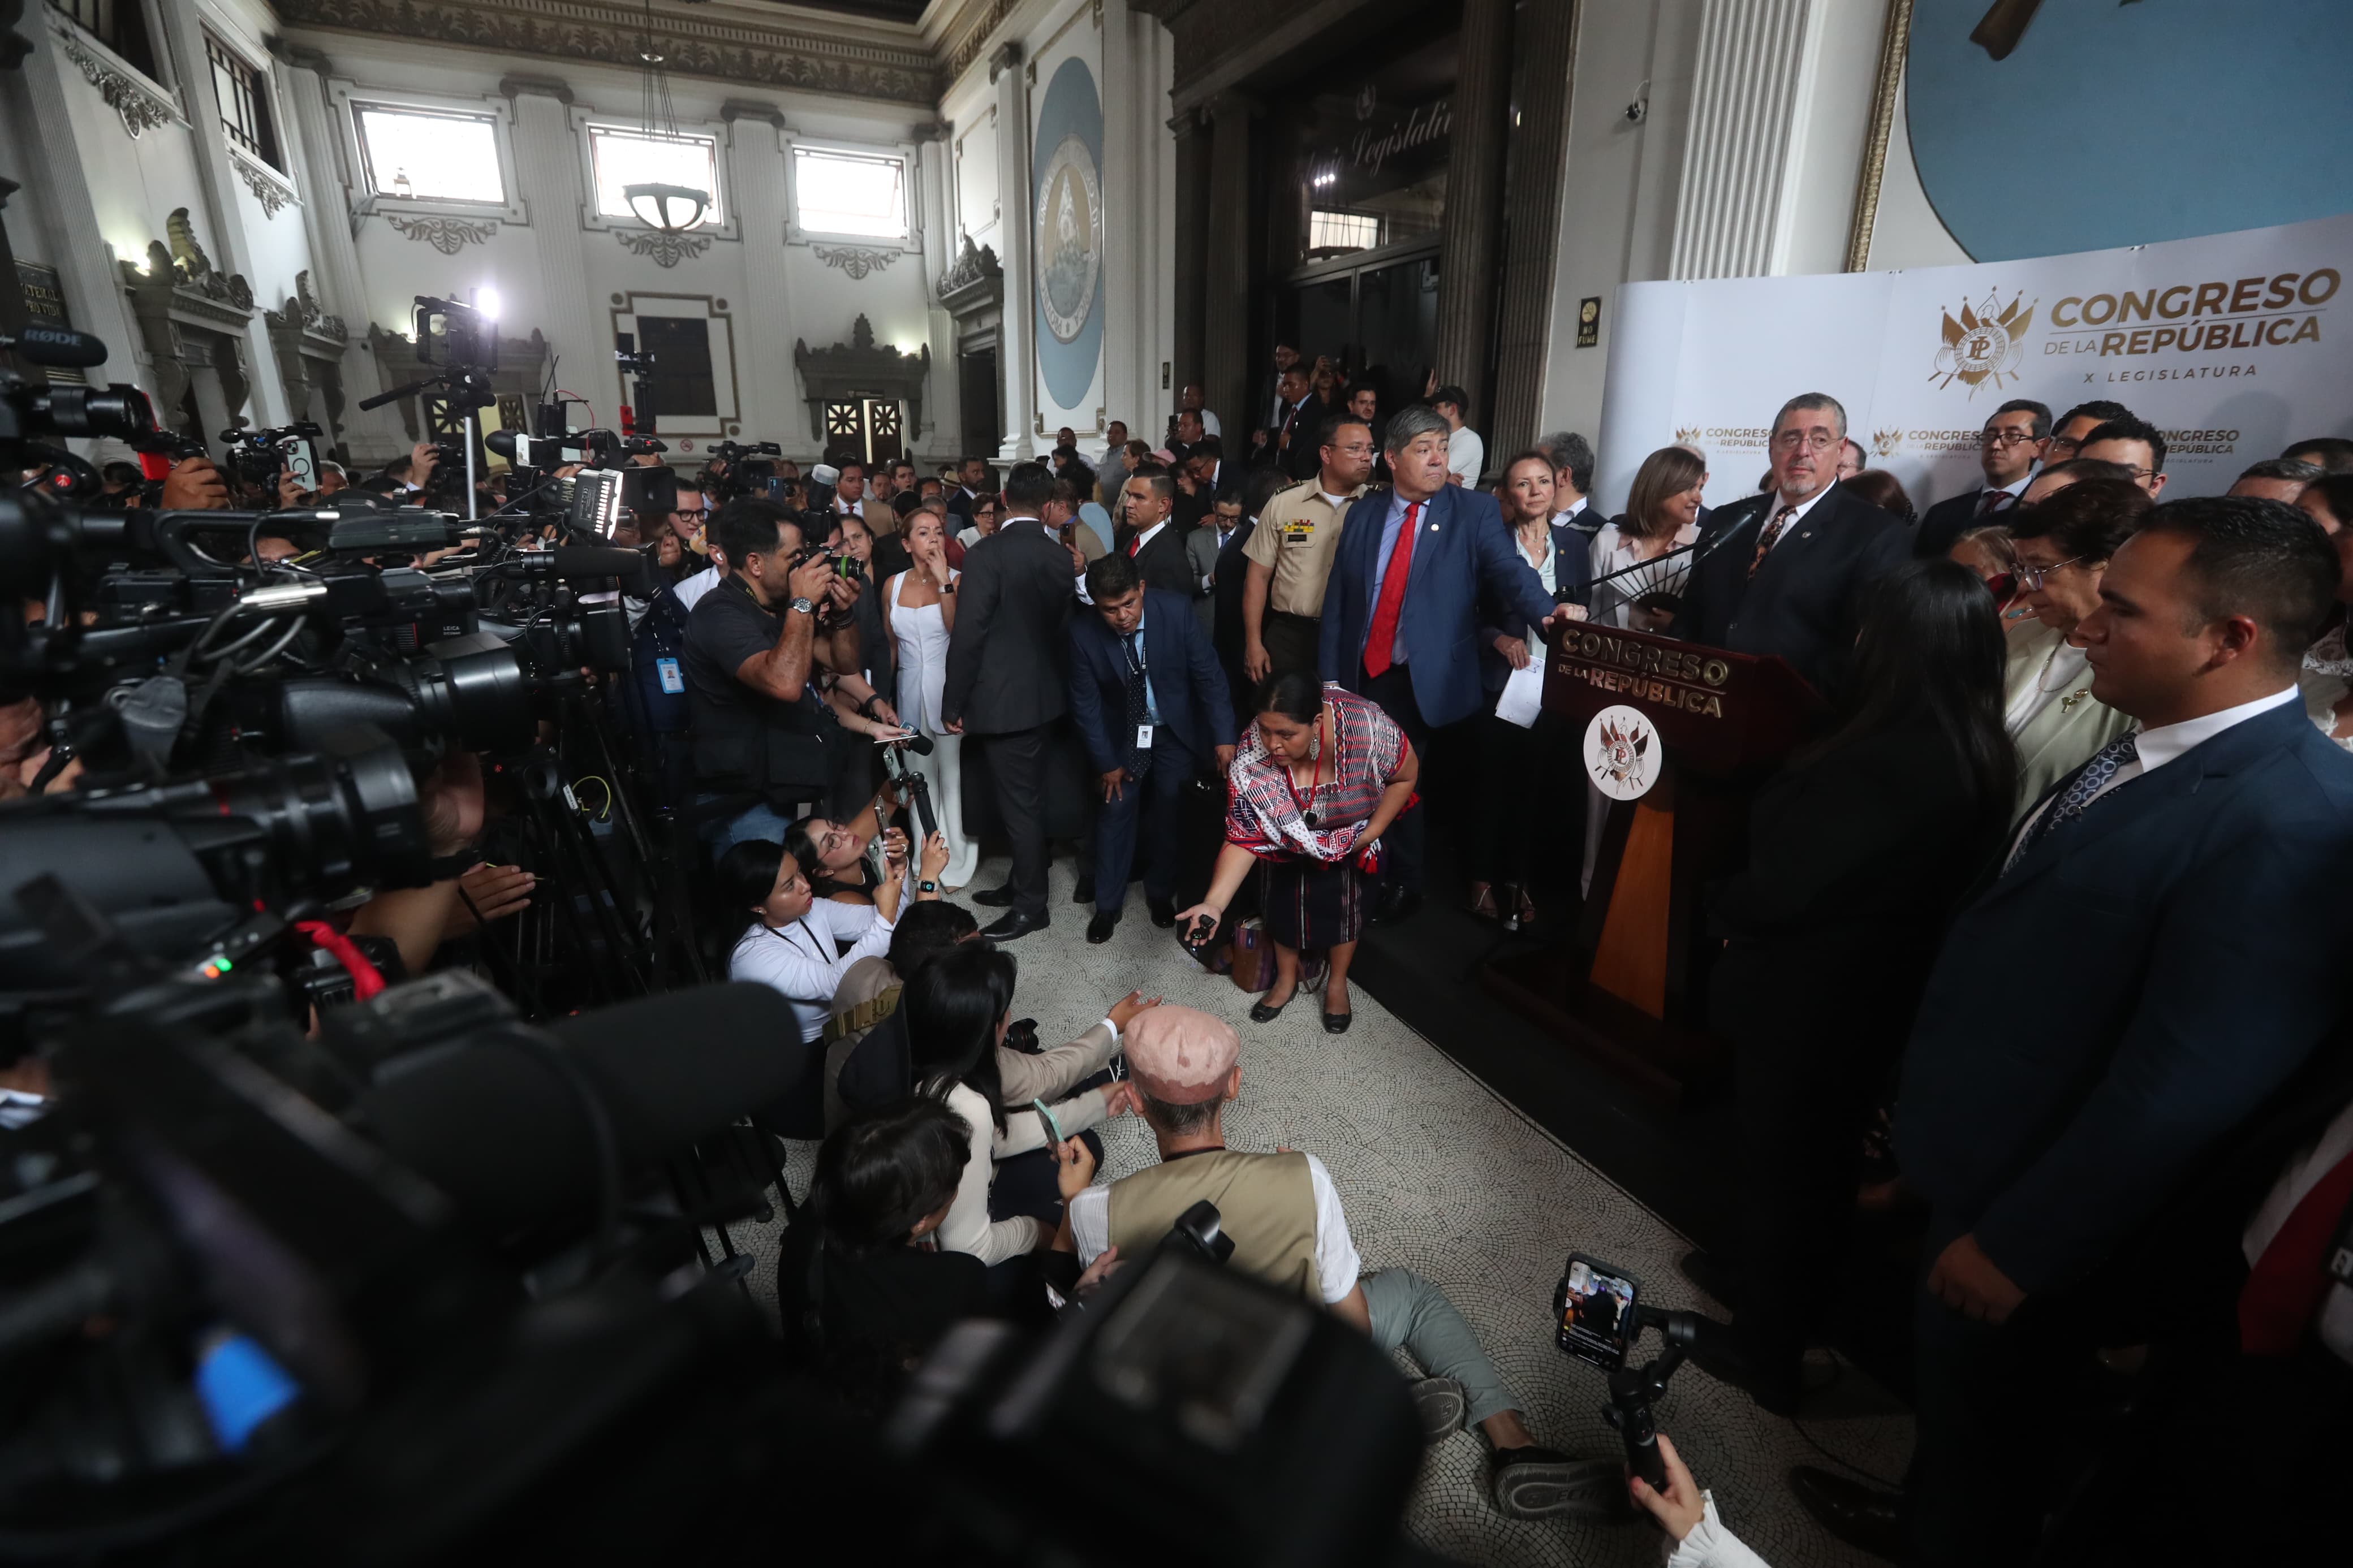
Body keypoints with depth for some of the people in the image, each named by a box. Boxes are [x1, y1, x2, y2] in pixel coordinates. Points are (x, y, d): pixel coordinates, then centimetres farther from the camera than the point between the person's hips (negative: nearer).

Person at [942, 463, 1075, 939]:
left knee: (1020, 802, 3)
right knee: (1028, 797, 19)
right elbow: (1063, 624, 9)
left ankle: (1031, 906, 14)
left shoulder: (987, 554, -16)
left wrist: (953, 704, -9)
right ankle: (1022, 882, 34)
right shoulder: (1060, 555, 2)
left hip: (1003, 699, -7)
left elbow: (968, 635, -17)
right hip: (1043, 693, 7)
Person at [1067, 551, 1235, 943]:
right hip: (1121, 733, 0)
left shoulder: (1175, 612, -25)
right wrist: (1106, 761, -9)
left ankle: (1160, 892, 30)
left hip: (1176, 730, 0)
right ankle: (1108, 904, 20)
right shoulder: (1083, 632, -23)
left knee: (1168, 812, 7)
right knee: (1115, 811, 3)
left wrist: (1223, 736, -18)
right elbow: (1085, 702, -13)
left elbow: (1208, 675, -16)